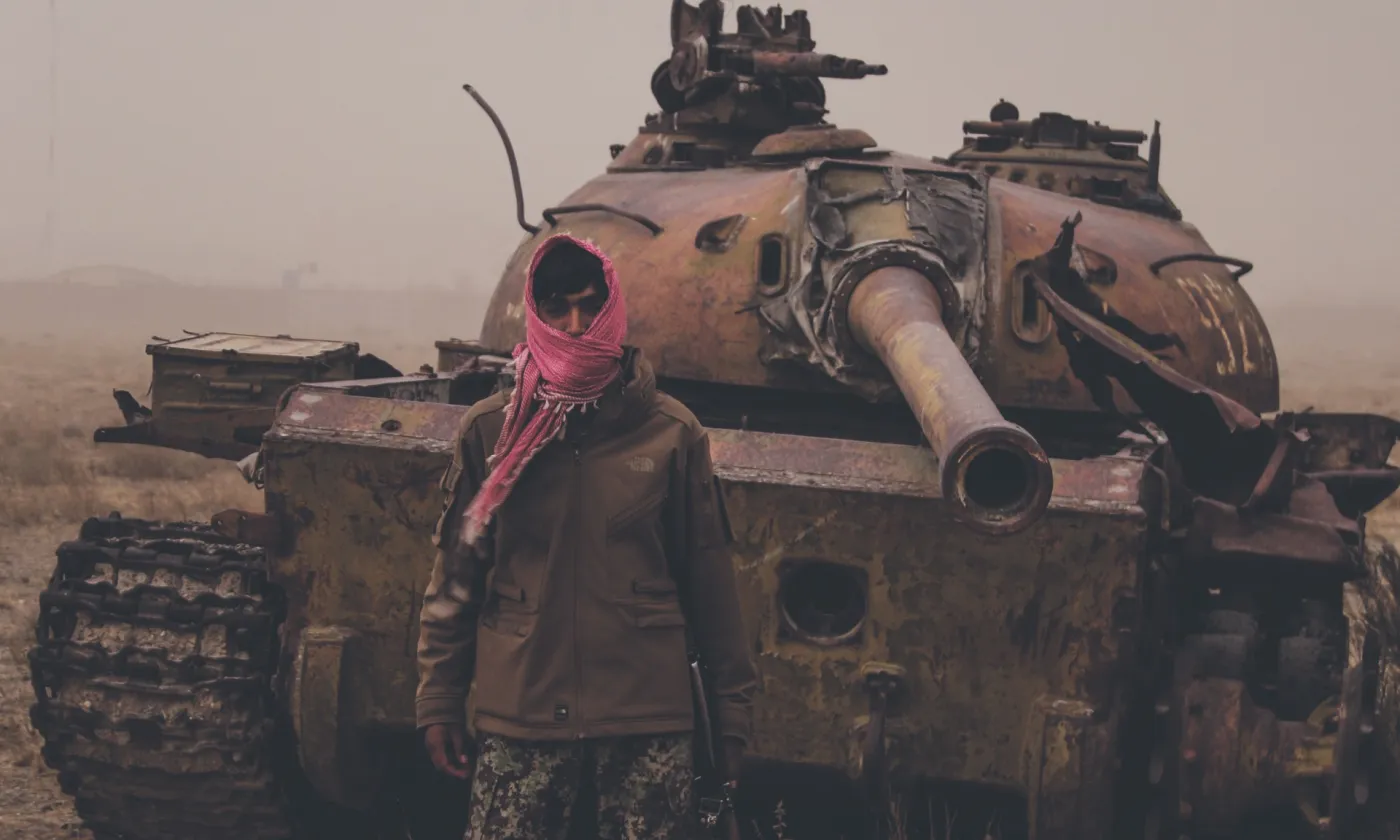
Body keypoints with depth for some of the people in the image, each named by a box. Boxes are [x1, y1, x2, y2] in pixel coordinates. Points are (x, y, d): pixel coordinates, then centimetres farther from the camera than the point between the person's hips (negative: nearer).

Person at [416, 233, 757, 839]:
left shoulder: (671, 432, 2)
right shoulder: (491, 430, 3)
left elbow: (707, 576, 7)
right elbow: (455, 573, 7)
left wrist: (732, 701, 7)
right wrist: (439, 699, 6)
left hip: (646, 713, 0)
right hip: (519, 715, 0)